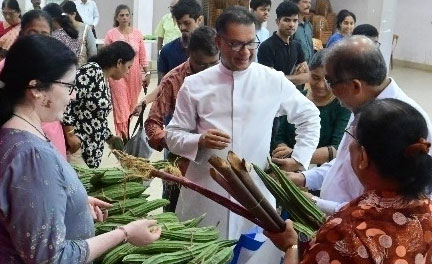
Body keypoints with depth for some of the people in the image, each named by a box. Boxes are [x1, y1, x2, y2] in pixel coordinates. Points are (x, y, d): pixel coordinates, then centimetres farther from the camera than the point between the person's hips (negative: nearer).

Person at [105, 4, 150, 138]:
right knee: (121, 107, -5)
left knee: (131, 106, 10)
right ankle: (123, 137, -1)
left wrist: (147, 73, 3)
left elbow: (143, 56, 6)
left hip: (134, 75, 3)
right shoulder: (111, 34, -4)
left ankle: (124, 134, 29)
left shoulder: (137, 33, 3)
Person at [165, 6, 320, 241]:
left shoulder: (274, 81, 1)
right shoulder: (195, 84, -1)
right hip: (204, 196, 0)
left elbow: (309, 117, 13)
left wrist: (298, 160, 4)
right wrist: (200, 141, -16)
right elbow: (173, 135, 3)